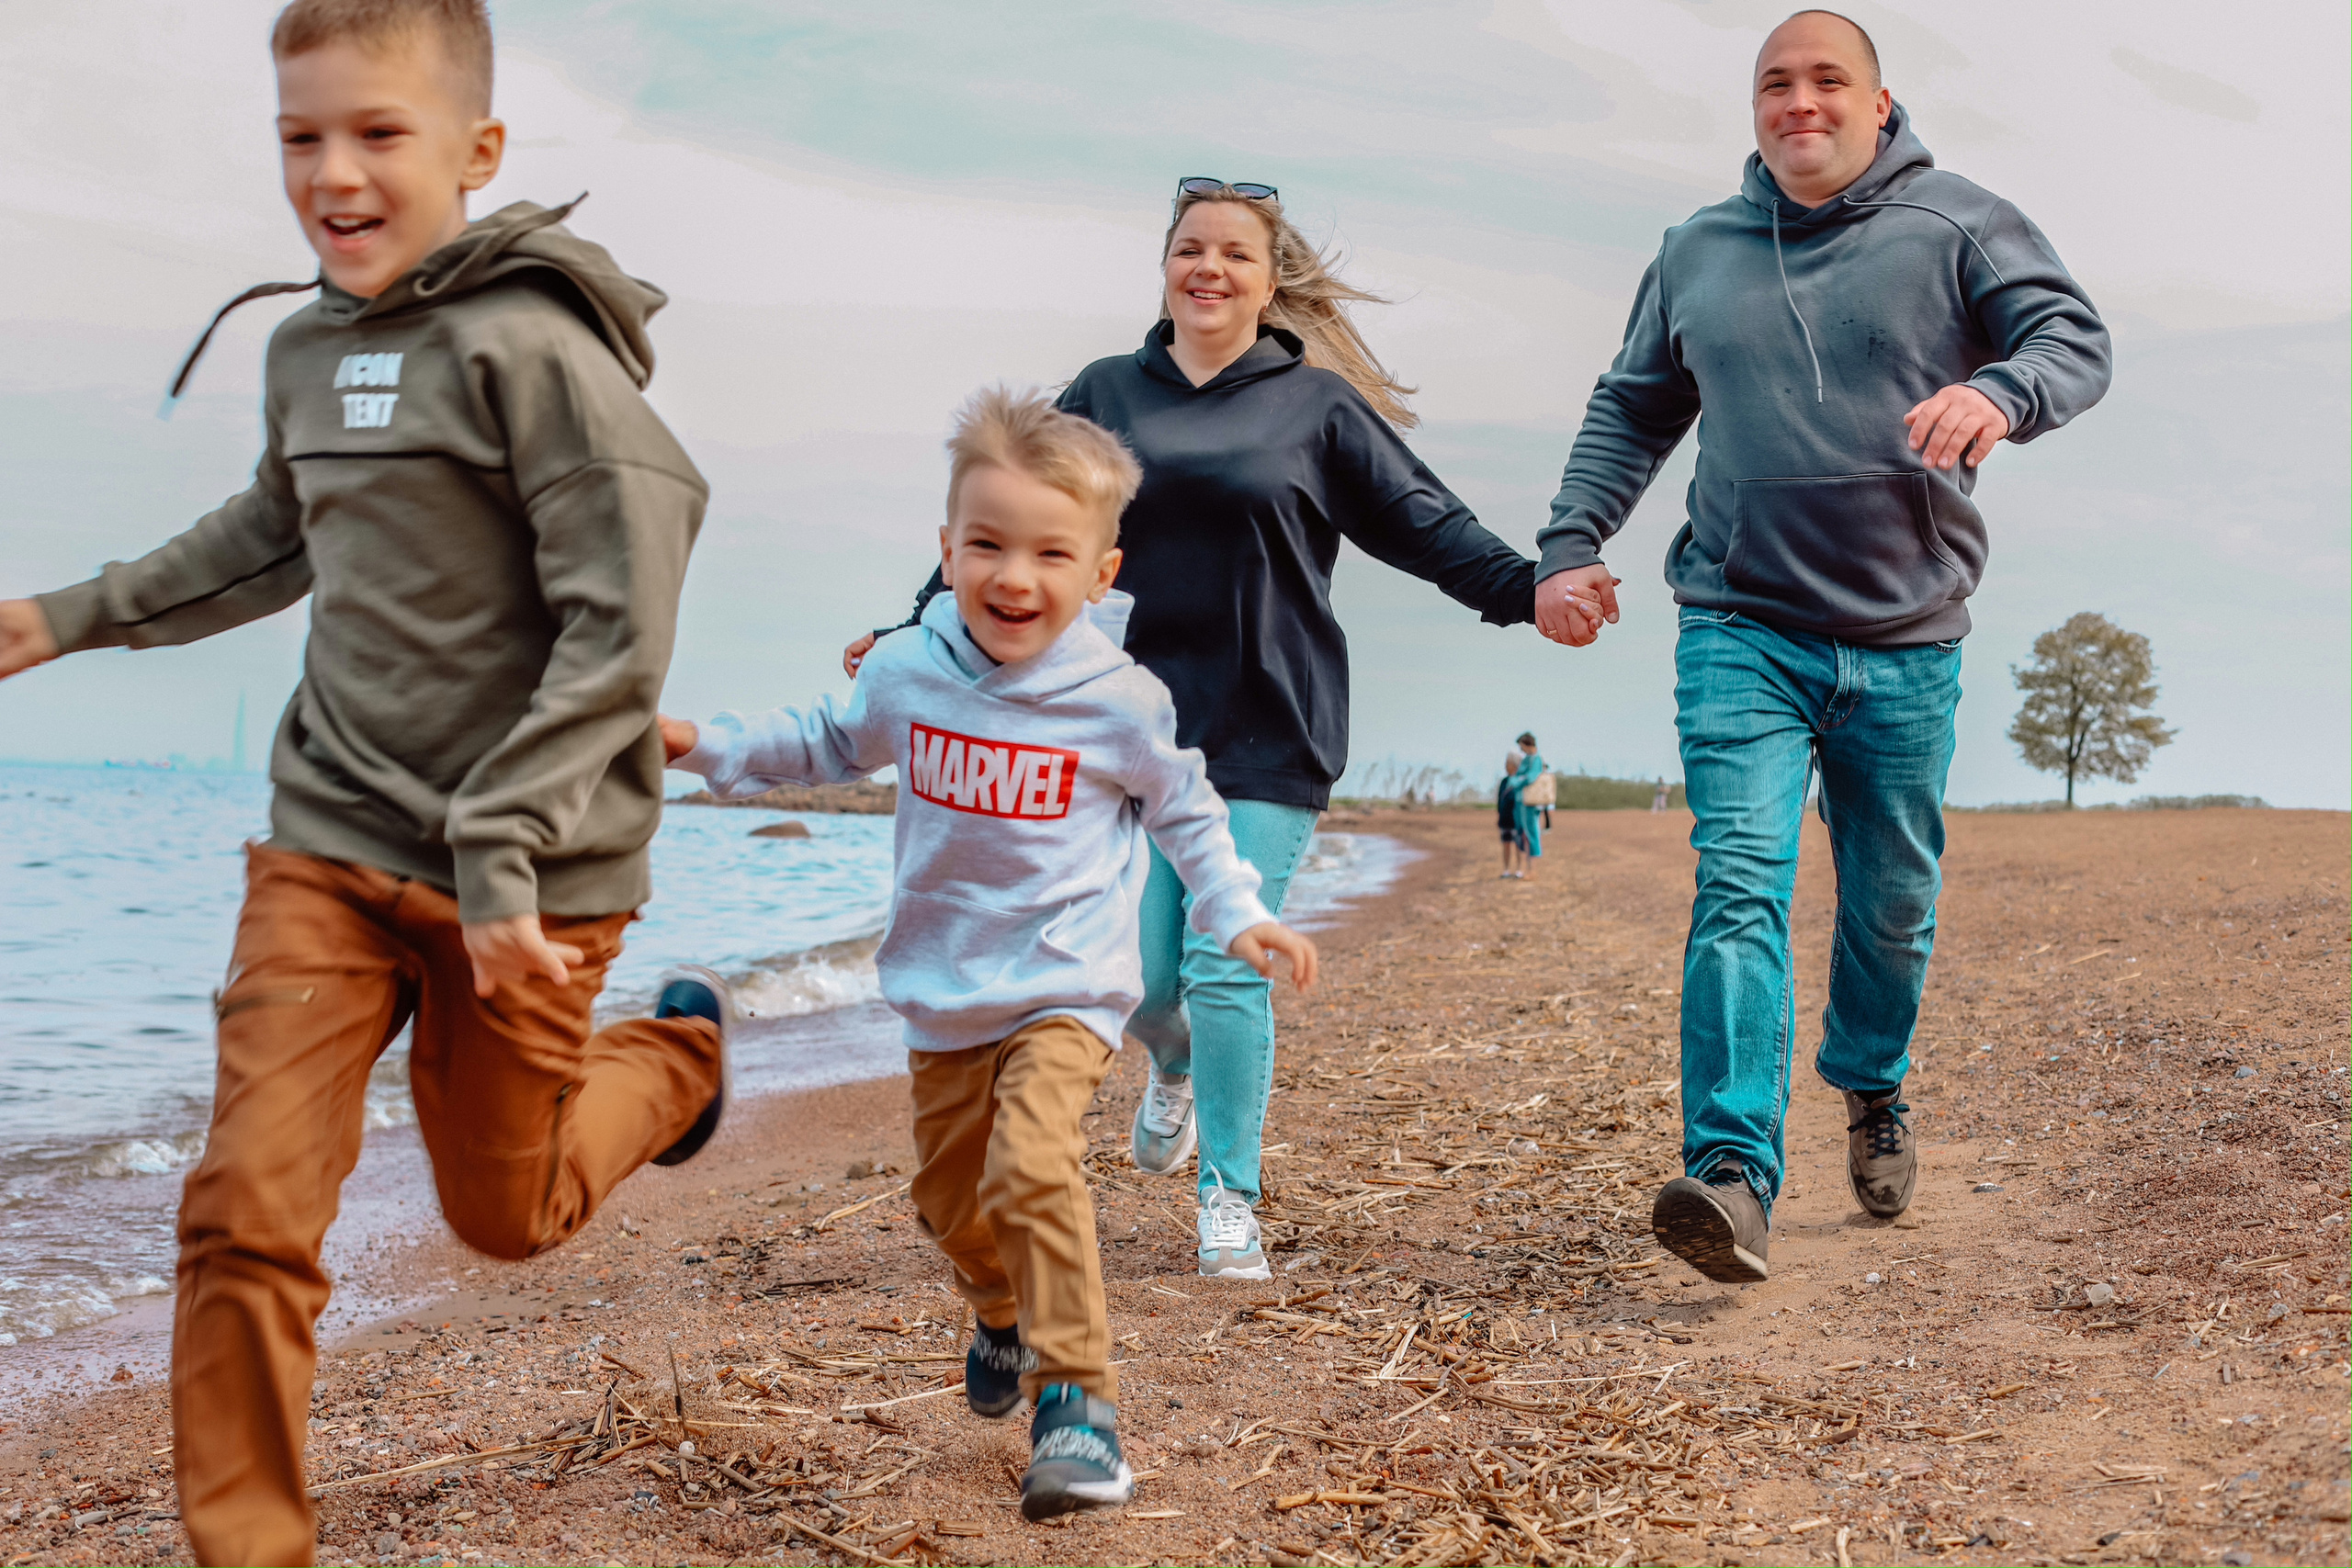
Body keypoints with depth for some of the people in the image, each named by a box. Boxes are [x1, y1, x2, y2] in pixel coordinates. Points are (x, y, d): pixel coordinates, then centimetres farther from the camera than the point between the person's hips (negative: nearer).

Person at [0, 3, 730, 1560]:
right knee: (245, 1210, -6)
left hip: (522, 880, -5)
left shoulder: (535, 346, -15)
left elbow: (622, 628, -19)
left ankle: (681, 1044, 42)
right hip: (327, 845, 5)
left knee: (504, 1210, 14)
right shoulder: (305, 346, 7)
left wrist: (503, 847, -23)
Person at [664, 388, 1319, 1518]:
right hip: (943, 994, 5)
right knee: (947, 1195, 17)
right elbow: (833, 749, 16)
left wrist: (1239, 918, -7)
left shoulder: (1120, 703, -13)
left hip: (1064, 990, -4)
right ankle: (1005, 1314, 49)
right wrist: (708, 746, 8)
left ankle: (1077, 1396, -14)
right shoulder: (906, 673, -5)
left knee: (1032, 1168, -26)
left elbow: (1185, 813, 3)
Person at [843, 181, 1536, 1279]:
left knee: (1227, 969, -7)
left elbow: (1421, 521, 3)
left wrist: (1526, 588, -11)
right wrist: (917, 628, 9)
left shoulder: (1319, 404, 4)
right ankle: (1175, 1067, 39)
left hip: (1268, 733, -2)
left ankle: (1230, 1203, 10)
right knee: (1138, 975, 1)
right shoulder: (1106, 396, 10)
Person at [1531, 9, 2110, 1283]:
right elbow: (1630, 413, 19)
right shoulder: (1697, 252, 12)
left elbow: (2076, 339, -7)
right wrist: (1570, 546, 4)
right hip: (1742, 628, 0)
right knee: (1740, 885, -16)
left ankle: (1872, 1086, 41)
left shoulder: (1958, 225, 3)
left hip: (1907, 640, 0)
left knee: (1892, 904, 12)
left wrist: (1999, 390, -30)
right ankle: (1733, 1175, -23)